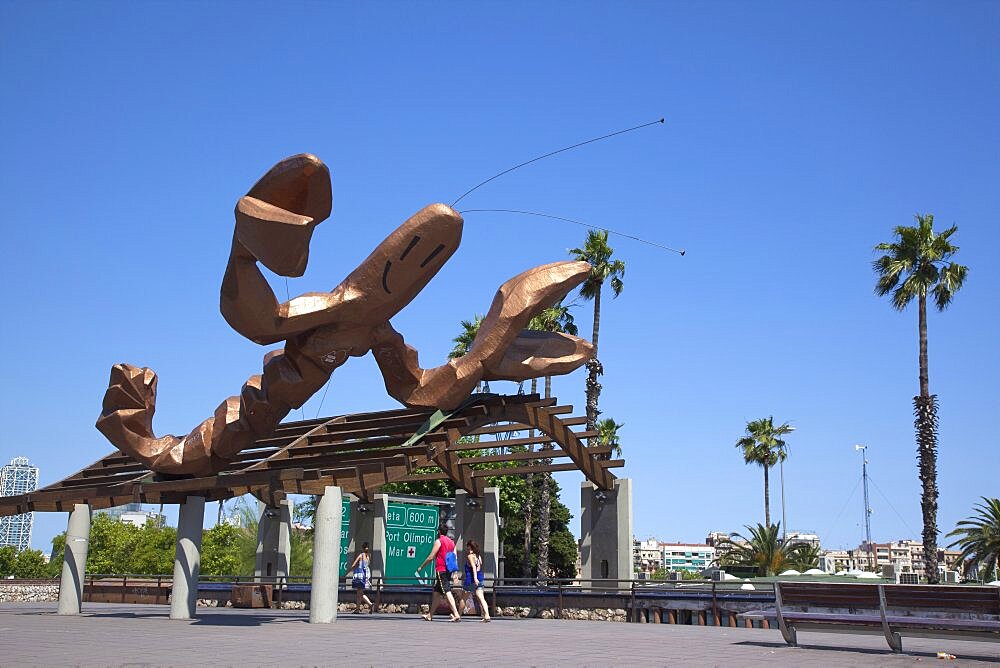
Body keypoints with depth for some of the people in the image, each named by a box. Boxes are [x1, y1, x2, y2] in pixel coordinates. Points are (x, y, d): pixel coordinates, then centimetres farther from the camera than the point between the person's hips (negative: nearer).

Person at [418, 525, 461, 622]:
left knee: (447, 592, -12)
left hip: (441, 570, -8)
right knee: (436, 593, 16)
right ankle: (430, 615, 22)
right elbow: (455, 558, 12)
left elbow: (431, 557, -8)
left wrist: (421, 567, 3)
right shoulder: (452, 542, 14)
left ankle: (456, 615, -20)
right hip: (448, 571, 8)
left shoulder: (439, 541, -7)